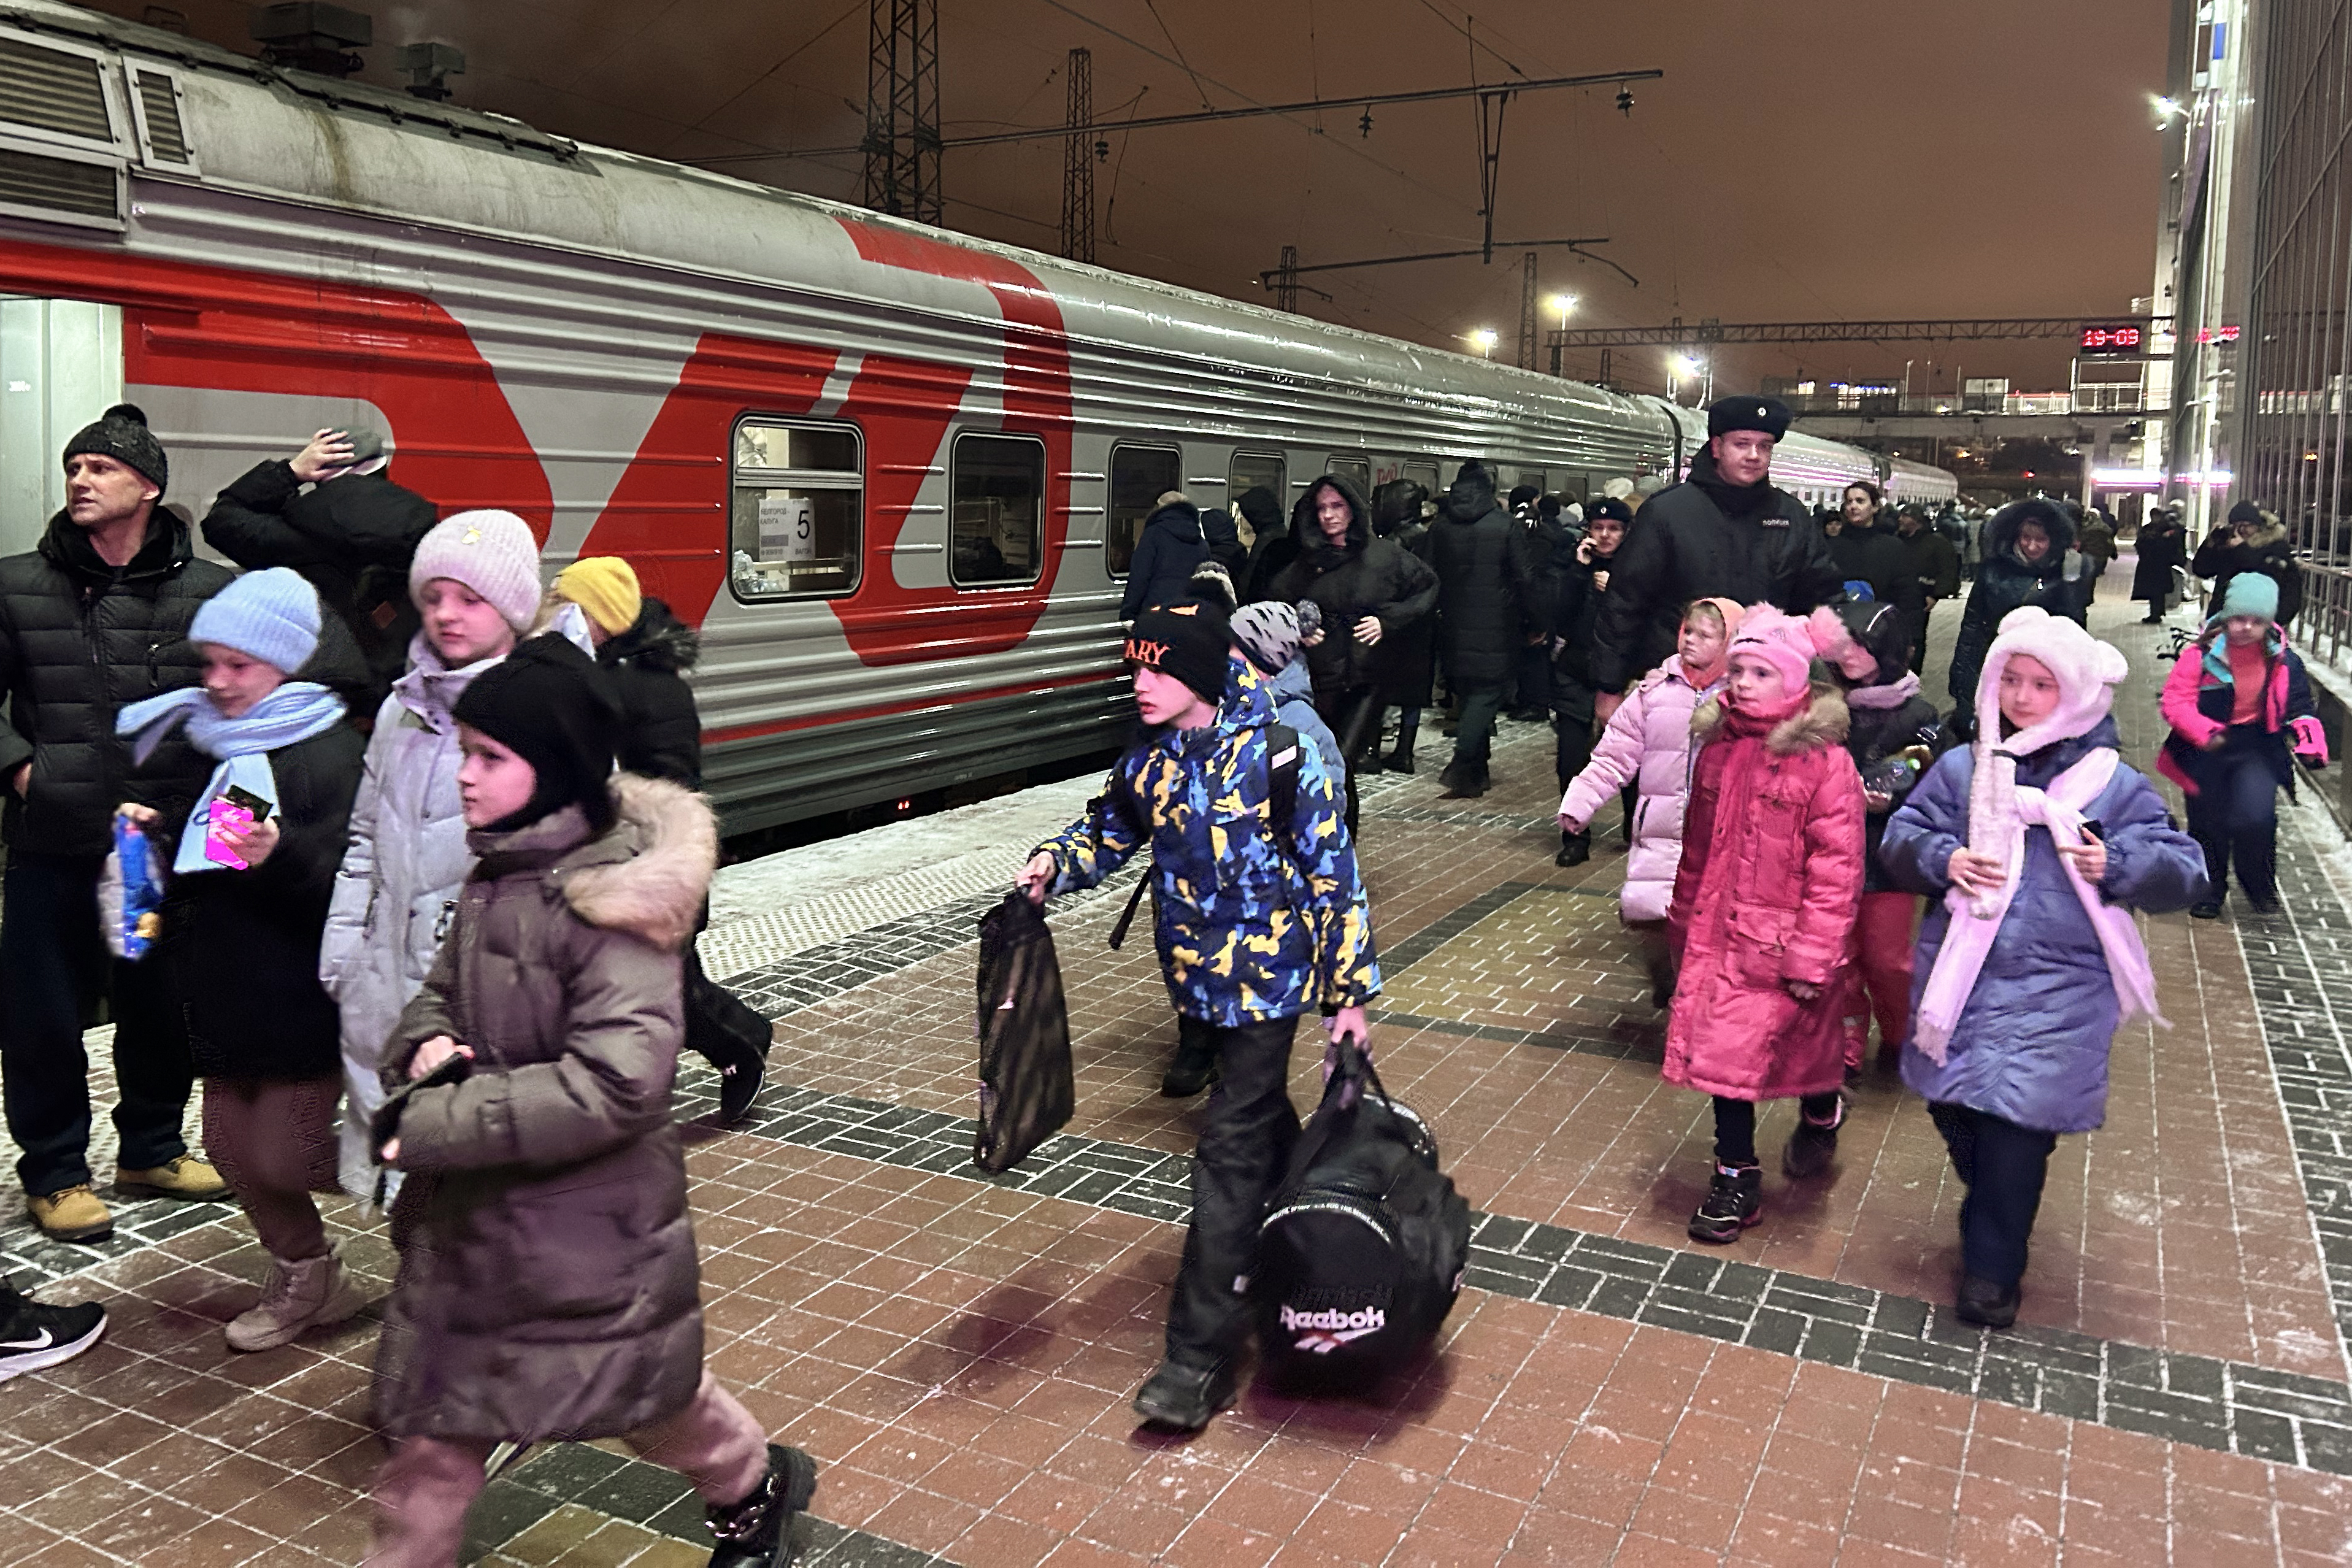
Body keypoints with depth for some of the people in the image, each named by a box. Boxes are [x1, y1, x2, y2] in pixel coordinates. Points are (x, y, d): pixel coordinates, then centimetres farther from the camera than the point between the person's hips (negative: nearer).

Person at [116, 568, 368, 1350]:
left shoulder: (333, 752, -16)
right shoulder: (202, 741, 10)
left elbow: (350, 875, -24)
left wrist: (280, 853, -40)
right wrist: (152, 831, 5)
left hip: (301, 991, -8)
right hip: (224, 989, 8)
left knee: (286, 1160, -4)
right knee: (231, 1144, 15)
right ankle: (304, 1277, 33)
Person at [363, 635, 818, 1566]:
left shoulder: (613, 901, -23)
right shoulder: (496, 874, 1)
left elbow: (615, 1084, -30)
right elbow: (441, 993, 15)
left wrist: (436, 1126, -26)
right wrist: (427, 1047, -10)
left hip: (585, 1224, -6)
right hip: (469, 1213, 6)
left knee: (645, 1393, 18)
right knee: (433, 1415, 14)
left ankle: (755, 1488, 46)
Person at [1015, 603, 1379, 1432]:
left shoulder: (1279, 754, -16)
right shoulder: (1151, 759, 0)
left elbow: (1333, 873, -12)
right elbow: (1108, 829, 18)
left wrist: (1350, 991, -10)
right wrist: (1051, 865, -4)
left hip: (1269, 977, -6)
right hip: (1198, 974, 6)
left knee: (1231, 1149, -8)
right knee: (1260, 1115, 24)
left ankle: (1201, 1357, -4)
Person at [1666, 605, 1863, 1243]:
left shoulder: (1823, 761, -16)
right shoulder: (1717, 748, 4)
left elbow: (1836, 868, -17)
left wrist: (1812, 957, -17)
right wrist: (1684, 922, 16)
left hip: (1782, 944, -5)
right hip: (1719, 936, 5)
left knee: (1802, 1049, 10)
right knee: (1723, 1050, 6)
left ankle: (1821, 1113, 44)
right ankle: (1736, 1177, 20)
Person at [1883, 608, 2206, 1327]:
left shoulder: (2112, 783, -2)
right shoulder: (1961, 768, 4)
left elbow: (2183, 871, 0)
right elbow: (1900, 838, 8)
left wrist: (2118, 864, -18)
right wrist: (1941, 858, -12)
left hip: (2057, 991, -3)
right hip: (1960, 980, 3)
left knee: (2017, 1125, -7)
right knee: (1956, 1110, 11)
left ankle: (1992, 1269, 12)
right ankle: (1992, 1226, 39)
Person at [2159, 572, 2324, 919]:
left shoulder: (2284, 661, -3)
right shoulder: (2202, 654, -12)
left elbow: (2299, 707, 7)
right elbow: (2174, 700, -15)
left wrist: (2309, 737, -12)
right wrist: (2204, 733, -29)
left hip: (2257, 747, 0)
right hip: (2208, 748, 0)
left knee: (2256, 818, -18)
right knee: (2208, 824, 10)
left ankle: (2259, 885, 11)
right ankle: (2210, 890, 34)